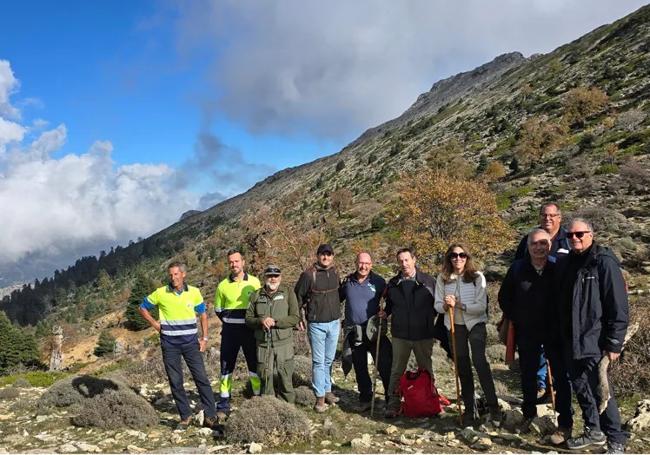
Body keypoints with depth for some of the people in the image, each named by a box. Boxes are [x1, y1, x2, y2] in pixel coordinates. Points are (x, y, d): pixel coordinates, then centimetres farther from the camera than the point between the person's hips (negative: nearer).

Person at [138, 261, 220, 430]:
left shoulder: (194, 292, -1)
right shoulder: (160, 293, -4)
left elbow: (203, 314, 9)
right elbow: (143, 308, 10)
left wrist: (204, 338, 2)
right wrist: (155, 325, 0)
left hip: (191, 342, 0)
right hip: (169, 344, 0)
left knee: (201, 378, -3)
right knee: (175, 382, 5)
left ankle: (210, 417, 2)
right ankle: (185, 417, 18)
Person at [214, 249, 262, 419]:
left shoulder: (254, 282, -3)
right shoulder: (223, 285, 0)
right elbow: (218, 309, 11)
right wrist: (230, 322, 7)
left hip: (250, 330, -1)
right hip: (230, 331, 1)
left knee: (255, 365, 5)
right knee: (226, 367, 5)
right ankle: (223, 405, 13)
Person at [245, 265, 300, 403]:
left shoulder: (288, 292, 2)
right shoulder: (256, 295, 9)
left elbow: (295, 317, -4)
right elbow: (248, 319, 9)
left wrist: (275, 322, -15)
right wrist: (261, 321, -12)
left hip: (284, 344, -2)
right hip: (263, 344, 2)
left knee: (285, 379, 1)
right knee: (266, 378, 7)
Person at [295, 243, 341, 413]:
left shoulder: (335, 273, 5)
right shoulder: (308, 275, -12)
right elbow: (297, 296, -3)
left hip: (334, 323, 5)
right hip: (316, 324, -5)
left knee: (329, 360, 14)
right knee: (318, 361, -2)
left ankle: (327, 390, 26)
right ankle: (320, 397, 4)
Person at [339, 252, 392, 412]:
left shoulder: (378, 281, -3)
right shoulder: (347, 281, 5)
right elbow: (338, 299, 17)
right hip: (353, 331, 3)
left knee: (385, 366, -7)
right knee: (360, 368, 14)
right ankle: (365, 399, 27)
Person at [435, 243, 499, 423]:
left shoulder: (477, 277, -11)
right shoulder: (442, 278, -4)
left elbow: (481, 306, -16)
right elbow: (437, 305, -1)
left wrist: (458, 304, -25)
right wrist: (445, 306, -23)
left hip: (476, 324, -3)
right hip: (455, 326, 3)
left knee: (479, 361, -19)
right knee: (462, 366, 10)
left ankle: (493, 405, -10)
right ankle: (470, 408, 22)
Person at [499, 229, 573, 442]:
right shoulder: (517, 268, -6)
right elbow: (504, 298, 7)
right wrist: (515, 319, 3)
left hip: (555, 332, -2)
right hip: (526, 332, 2)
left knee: (561, 378, 2)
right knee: (528, 376, 16)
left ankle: (565, 424, 11)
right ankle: (528, 416, 33)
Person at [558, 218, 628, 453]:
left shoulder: (604, 262, -12)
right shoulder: (567, 263, 9)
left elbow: (618, 306, -14)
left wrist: (614, 343, -15)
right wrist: (563, 334, 14)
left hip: (595, 340, -7)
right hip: (573, 340, 7)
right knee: (580, 386, 15)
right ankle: (594, 431, 32)